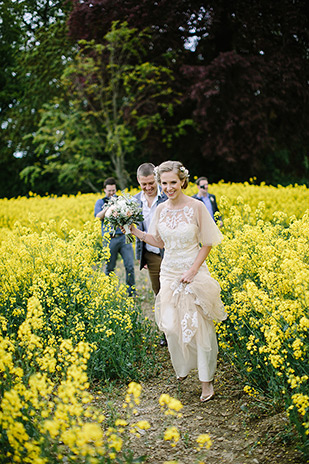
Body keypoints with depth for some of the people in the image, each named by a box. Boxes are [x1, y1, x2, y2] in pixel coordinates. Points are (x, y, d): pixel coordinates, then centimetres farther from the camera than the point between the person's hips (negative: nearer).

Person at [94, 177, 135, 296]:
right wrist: (109, 206, -17)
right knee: (109, 268, 7)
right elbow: (98, 216, -6)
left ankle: (131, 292, 6)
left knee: (130, 265, -4)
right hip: (109, 239, -1)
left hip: (123, 236, 1)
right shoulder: (100, 202, 10)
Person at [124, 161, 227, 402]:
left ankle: (207, 381, 11)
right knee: (172, 326, 7)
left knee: (199, 326, -2)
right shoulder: (161, 209, 2)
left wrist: (192, 271, -15)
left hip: (194, 273, -4)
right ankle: (183, 367, 34)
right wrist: (135, 231, 2)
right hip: (169, 273, 4)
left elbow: (207, 244, -7)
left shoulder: (197, 207, -12)